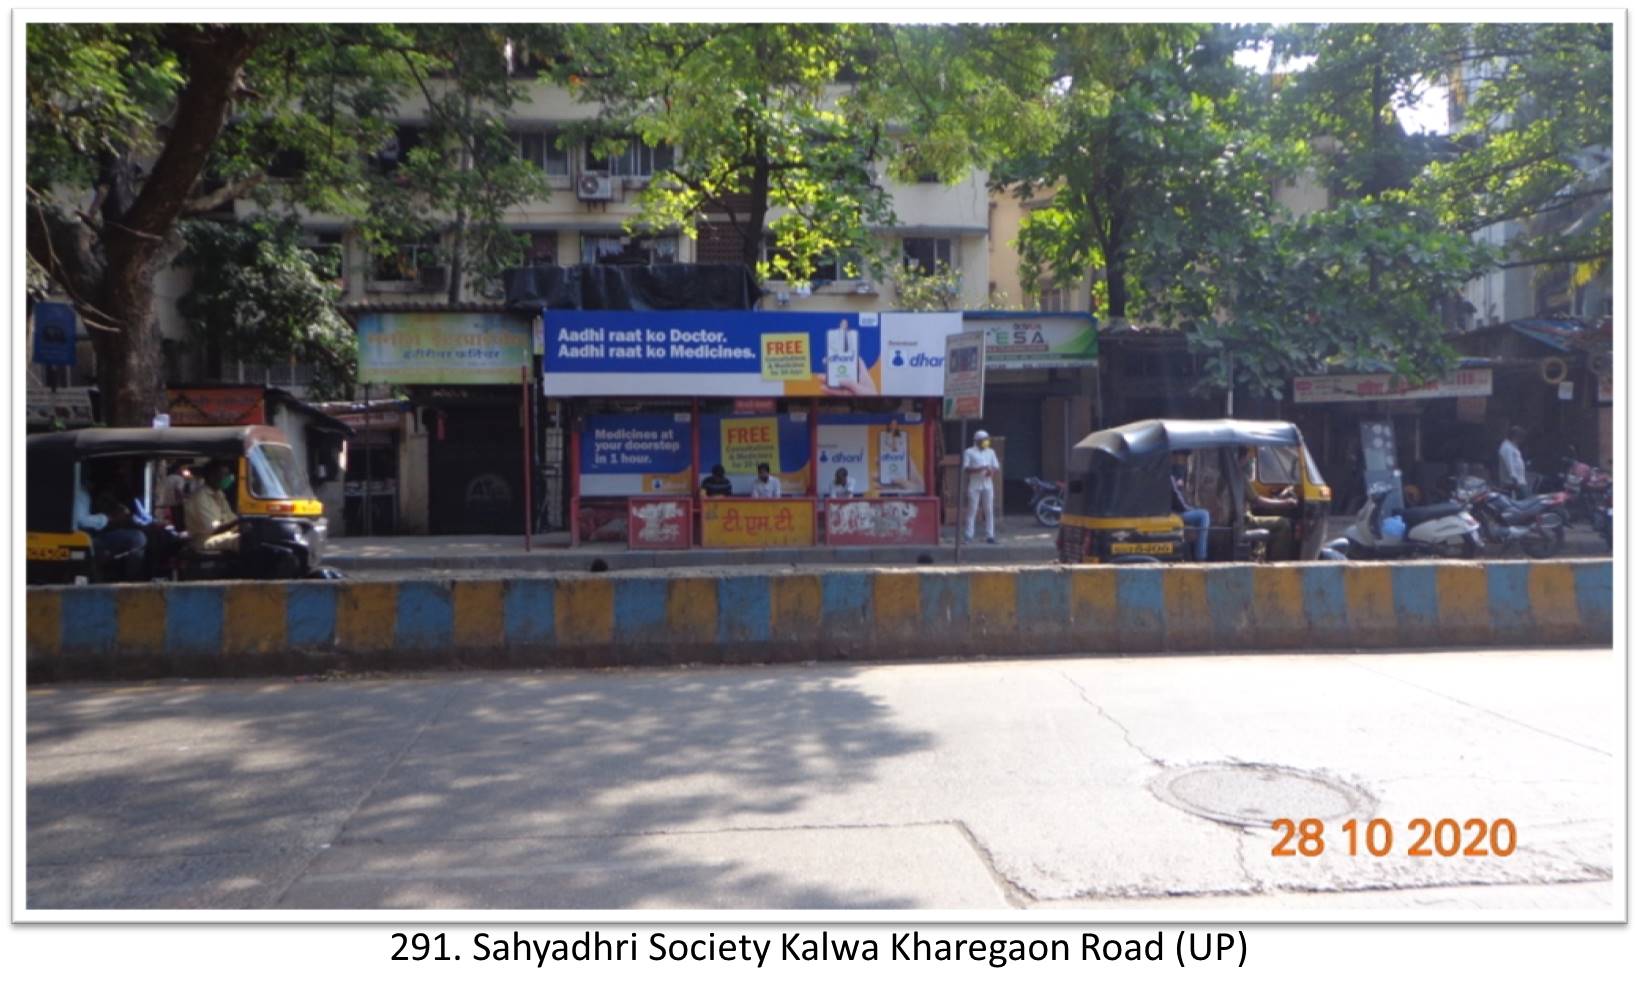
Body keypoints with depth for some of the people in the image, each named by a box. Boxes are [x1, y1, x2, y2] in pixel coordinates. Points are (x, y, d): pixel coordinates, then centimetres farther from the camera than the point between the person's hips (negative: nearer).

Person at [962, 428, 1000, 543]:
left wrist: (992, 472, -13)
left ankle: (989, 535, 4)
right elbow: (965, 469, -7)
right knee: (972, 510, -4)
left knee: (989, 510, 1)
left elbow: (997, 469, 11)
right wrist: (979, 469, -21)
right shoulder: (969, 452, 2)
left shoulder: (991, 452, 13)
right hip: (974, 485, -3)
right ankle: (969, 536, -2)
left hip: (987, 485, 4)